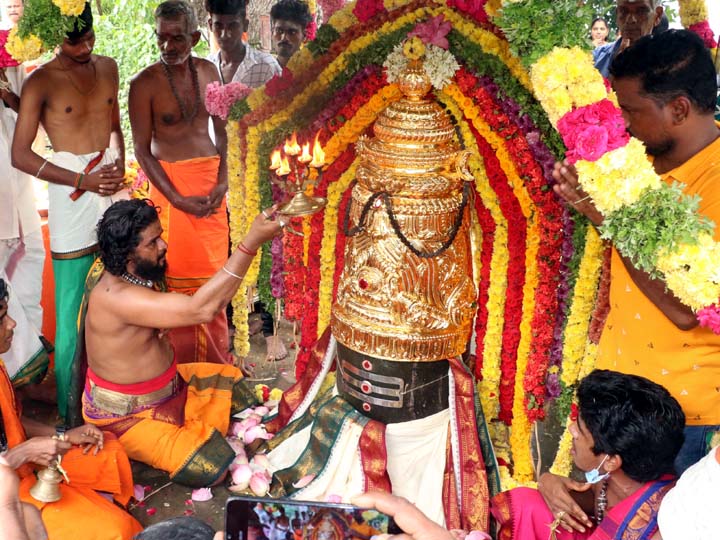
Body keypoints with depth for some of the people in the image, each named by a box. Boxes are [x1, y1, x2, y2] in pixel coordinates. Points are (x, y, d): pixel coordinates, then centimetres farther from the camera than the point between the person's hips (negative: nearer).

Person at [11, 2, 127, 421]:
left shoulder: (107, 68, 10)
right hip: (73, 197, -5)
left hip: (113, 190, 5)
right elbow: (21, 155, -10)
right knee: (70, 310, -1)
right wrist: (85, 180, -15)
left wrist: (120, 168, 5)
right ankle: (68, 408, 11)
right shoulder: (42, 83, -7)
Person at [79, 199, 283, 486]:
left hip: (166, 385, 9)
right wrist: (251, 242, -44)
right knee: (212, 464, -21)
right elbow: (201, 309, -41)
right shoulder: (116, 296, -34)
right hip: (127, 415, -9)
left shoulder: (135, 275, -4)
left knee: (233, 383, 17)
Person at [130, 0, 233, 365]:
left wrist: (223, 179, -3)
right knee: (179, 270, 0)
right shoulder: (145, 84, -9)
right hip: (170, 181, -4)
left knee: (213, 268, 10)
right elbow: (142, 150, -8)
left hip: (212, 178, 4)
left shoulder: (208, 71, 5)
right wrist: (179, 200, -14)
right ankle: (183, 361, 14)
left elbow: (221, 129, 10)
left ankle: (215, 356, 25)